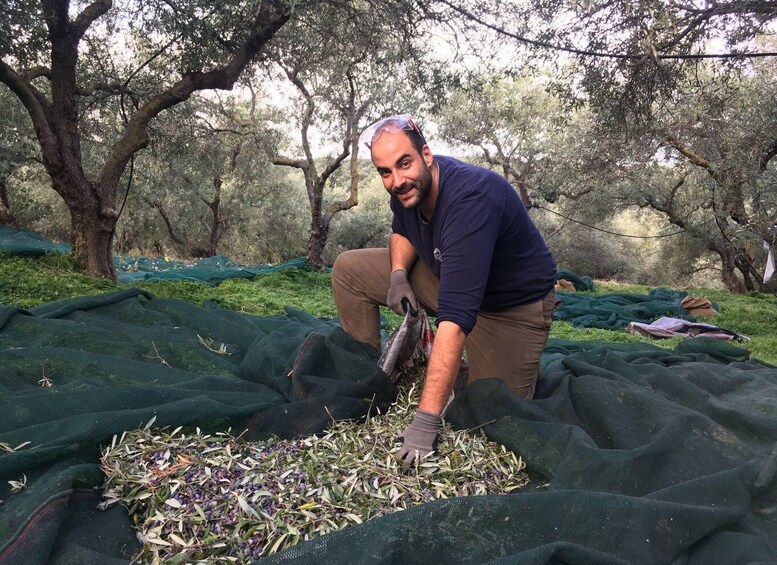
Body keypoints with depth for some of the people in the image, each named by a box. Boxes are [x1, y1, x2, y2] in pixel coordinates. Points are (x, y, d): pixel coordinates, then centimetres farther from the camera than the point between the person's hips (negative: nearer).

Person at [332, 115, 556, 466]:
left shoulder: (471, 199, -37)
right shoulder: (409, 187, -12)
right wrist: (398, 272, -10)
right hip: (443, 276, 7)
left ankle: (525, 365, 18)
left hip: (511, 304, -6)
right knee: (349, 268, -1)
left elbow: (456, 317, -44)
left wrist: (425, 422, -45)